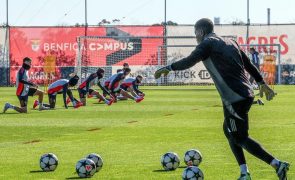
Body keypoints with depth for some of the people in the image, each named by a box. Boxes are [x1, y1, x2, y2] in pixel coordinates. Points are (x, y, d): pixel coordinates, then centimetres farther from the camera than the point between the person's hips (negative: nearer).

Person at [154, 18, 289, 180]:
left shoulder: (208, 44, -6)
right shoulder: (230, 43, 18)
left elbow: (189, 61, -19)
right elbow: (249, 64, 24)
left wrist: (168, 68, -8)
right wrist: (262, 84, 33)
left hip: (235, 98, -9)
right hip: (246, 94, 9)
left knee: (240, 138, -1)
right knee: (229, 131, 20)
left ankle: (278, 165, -7)